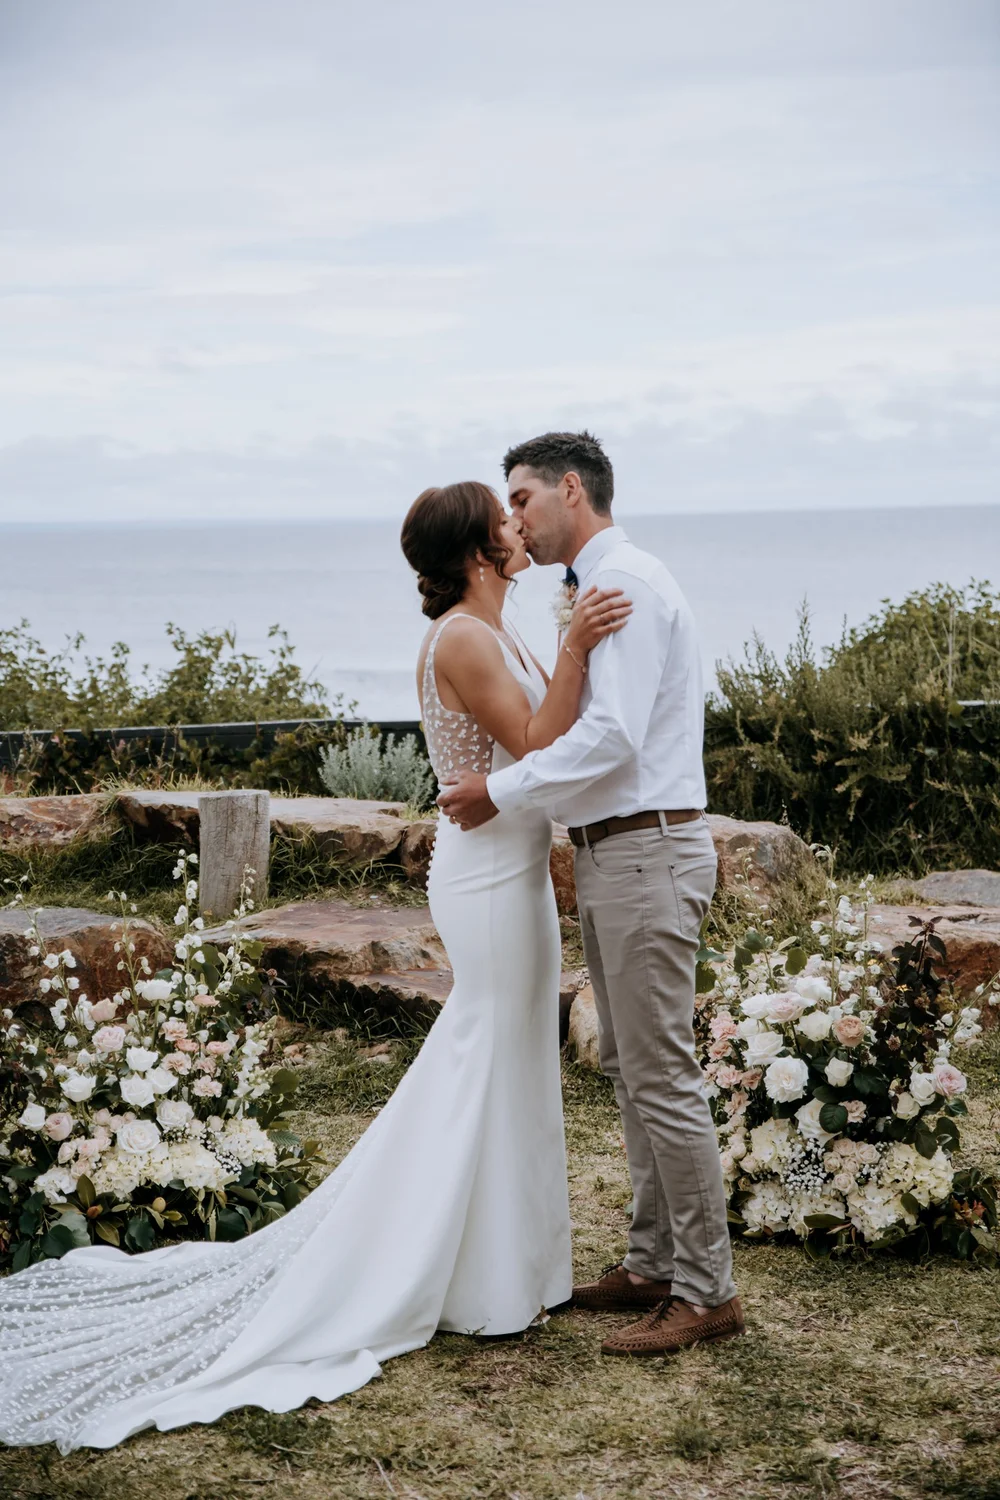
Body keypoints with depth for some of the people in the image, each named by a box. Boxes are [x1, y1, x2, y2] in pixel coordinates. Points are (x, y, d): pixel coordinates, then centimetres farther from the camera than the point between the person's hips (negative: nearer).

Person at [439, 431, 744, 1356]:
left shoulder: (625, 582, -15)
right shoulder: (598, 587, 17)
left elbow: (613, 737, -23)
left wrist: (501, 791, -16)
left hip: (648, 853, -11)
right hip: (611, 853, 11)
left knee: (662, 1074, -6)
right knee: (628, 1066, 15)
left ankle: (706, 1290, 3)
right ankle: (655, 1263, 26)